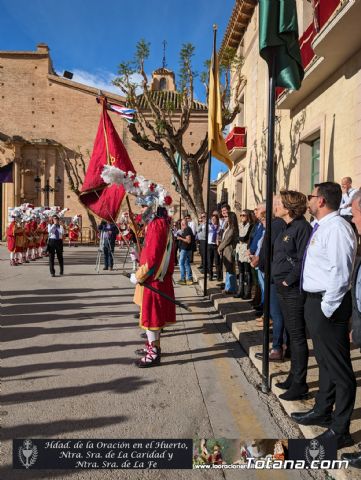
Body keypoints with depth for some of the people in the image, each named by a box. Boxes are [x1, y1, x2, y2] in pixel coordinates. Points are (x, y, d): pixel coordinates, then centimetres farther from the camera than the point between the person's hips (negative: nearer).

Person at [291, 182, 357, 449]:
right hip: (315, 300, 10)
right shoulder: (322, 227, 10)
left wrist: (326, 308, -20)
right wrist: (316, 306, 13)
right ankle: (322, 411, 44)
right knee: (325, 362, 24)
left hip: (328, 304, -10)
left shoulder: (336, 229, -20)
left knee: (339, 368, 5)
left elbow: (340, 274, -26)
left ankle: (340, 431, 21)